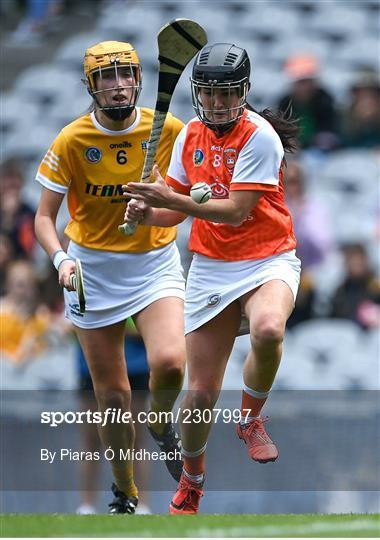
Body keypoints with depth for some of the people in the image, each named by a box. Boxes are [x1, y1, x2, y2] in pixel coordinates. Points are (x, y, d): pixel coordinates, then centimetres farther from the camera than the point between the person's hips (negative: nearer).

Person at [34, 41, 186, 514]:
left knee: (169, 364, -26)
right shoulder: (72, 141, -11)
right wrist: (60, 258, -25)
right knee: (112, 397, 4)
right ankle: (124, 494, 26)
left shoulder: (168, 129, -8)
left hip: (156, 265, 0)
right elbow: (45, 215, -7)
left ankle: (161, 423, 10)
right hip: (93, 274, 0)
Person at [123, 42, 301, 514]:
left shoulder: (259, 137, -14)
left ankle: (251, 418, -10)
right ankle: (191, 483, 29)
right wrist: (149, 212, -9)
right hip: (210, 270, 5)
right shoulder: (191, 135, 5)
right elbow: (179, 205, 13)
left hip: (267, 262, -5)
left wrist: (171, 200, -29)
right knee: (201, 392, 3)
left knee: (268, 330, -39)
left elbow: (235, 211, -22)